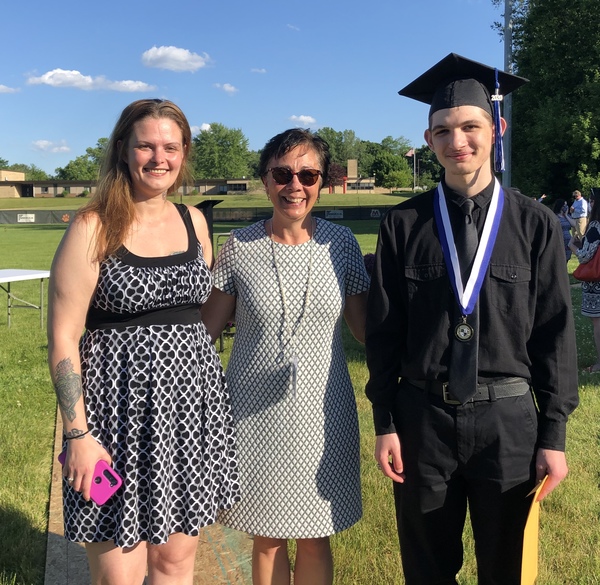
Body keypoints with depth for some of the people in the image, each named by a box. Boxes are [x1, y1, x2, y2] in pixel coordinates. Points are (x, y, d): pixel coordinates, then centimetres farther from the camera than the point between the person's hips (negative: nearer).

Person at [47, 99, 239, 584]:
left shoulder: (194, 221, 8)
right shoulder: (93, 227, -7)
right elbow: (63, 336, -9)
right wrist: (77, 433, -13)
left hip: (191, 401, 4)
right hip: (120, 404, -4)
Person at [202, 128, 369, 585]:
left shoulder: (341, 243, -3)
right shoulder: (240, 247, -5)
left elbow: (364, 326, 4)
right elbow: (206, 329, 1)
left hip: (322, 413, 1)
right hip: (256, 414, 0)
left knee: (314, 539, 14)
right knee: (267, 539, 14)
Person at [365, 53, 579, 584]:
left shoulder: (536, 224, -3)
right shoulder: (403, 225, -2)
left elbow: (555, 332, -1)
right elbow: (384, 331, 1)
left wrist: (554, 434, -3)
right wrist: (385, 423, -1)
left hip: (509, 420, 0)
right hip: (422, 418, 1)